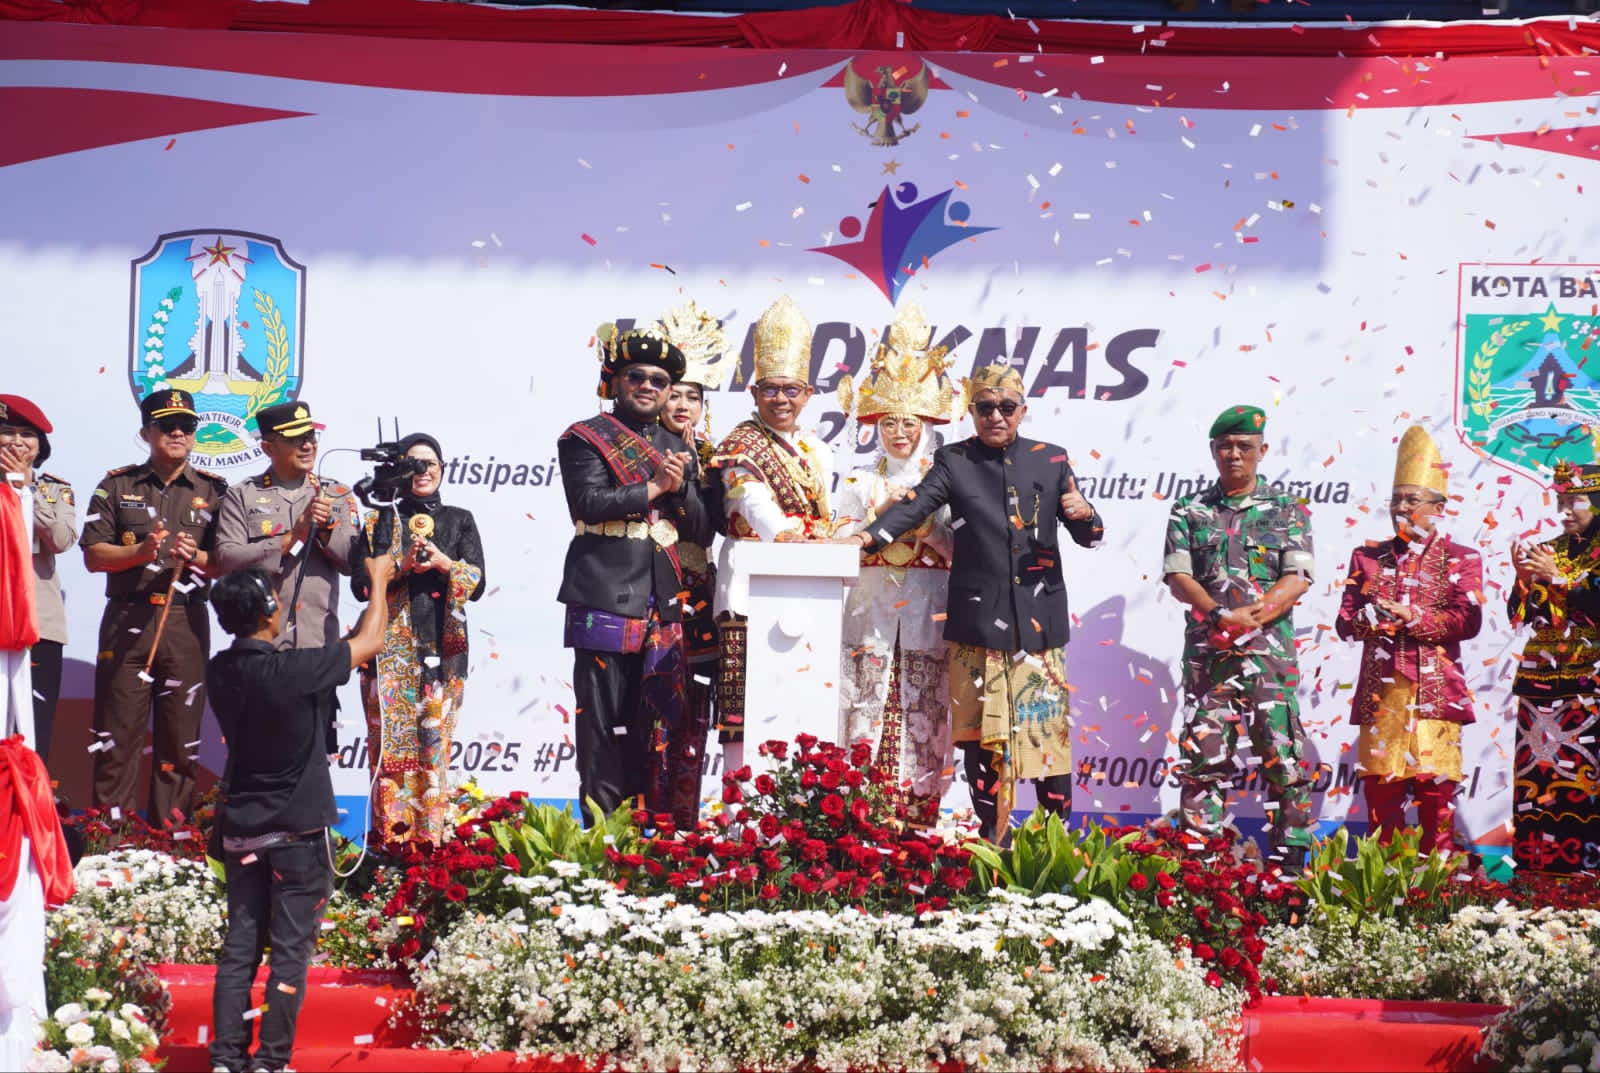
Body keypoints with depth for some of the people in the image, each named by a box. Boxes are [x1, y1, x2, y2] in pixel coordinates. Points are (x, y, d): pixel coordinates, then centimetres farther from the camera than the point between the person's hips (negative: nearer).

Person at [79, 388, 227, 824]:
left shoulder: (213, 490, 11)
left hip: (187, 623, 1)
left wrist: (196, 557, -13)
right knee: (118, 731, -1)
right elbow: (93, 556, 3)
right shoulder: (117, 485, 10)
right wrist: (139, 552, -14)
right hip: (126, 620, 0)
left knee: (180, 734, 1)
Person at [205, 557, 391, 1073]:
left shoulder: (220, 671, -3)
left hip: (240, 826, 6)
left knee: (240, 944, 10)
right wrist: (379, 579, 10)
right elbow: (370, 642, -5)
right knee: (291, 948, 2)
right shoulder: (295, 670, -20)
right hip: (297, 829, -6)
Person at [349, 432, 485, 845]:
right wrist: (402, 567, -12)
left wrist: (444, 564, -12)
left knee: (434, 739, -1)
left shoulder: (459, 521, 12)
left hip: (442, 645, 1)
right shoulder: (380, 521, 9)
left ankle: (431, 833, 3)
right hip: (390, 648, -1)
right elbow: (360, 584, 2)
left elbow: (477, 583, 3)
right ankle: (392, 831, -3)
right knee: (391, 740, -7)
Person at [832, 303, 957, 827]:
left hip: (927, 614, 0)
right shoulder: (859, 481, 9)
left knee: (923, 716, -3)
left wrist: (923, 519, -11)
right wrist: (883, 515, -10)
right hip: (872, 611, 0)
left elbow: (956, 552, 3)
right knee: (868, 712, -5)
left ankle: (918, 817, 1)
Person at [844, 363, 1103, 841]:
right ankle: (989, 835, 10)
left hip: (1039, 619, 1)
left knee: (1048, 727, 0)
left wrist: (1084, 514, -15)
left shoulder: (1051, 460, 9)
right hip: (977, 618, -1)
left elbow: (1088, 536, 9)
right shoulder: (954, 461, 5)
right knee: (980, 732, 2)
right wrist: (871, 536, -29)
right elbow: (914, 506, -11)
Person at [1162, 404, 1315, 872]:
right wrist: (1220, 615, -17)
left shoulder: (1288, 511, 9)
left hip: (1270, 652, -1)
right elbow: (1178, 576, 0)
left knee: (1281, 753, -3)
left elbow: (1297, 579, -1)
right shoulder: (1189, 511, 12)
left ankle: (1289, 858, 3)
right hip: (1207, 652, 1)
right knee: (1203, 753, 0)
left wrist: (1251, 616, -17)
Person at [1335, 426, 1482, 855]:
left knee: (1436, 787, -3)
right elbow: (1344, 621, 7)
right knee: (1380, 785, 2)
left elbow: (1468, 622, -7)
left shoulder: (1460, 560, 6)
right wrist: (1366, 620, -15)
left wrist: (1411, 618, -16)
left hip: (1435, 692, -3)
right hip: (1380, 691, 3)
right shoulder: (1367, 557, 15)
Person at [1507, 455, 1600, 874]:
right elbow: (1518, 616, 12)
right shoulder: (1546, 552, 15)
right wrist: (1523, 576, -4)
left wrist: (1556, 577, -13)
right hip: (1540, 678, 5)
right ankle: (1536, 861, 2)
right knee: (1537, 773, 0)